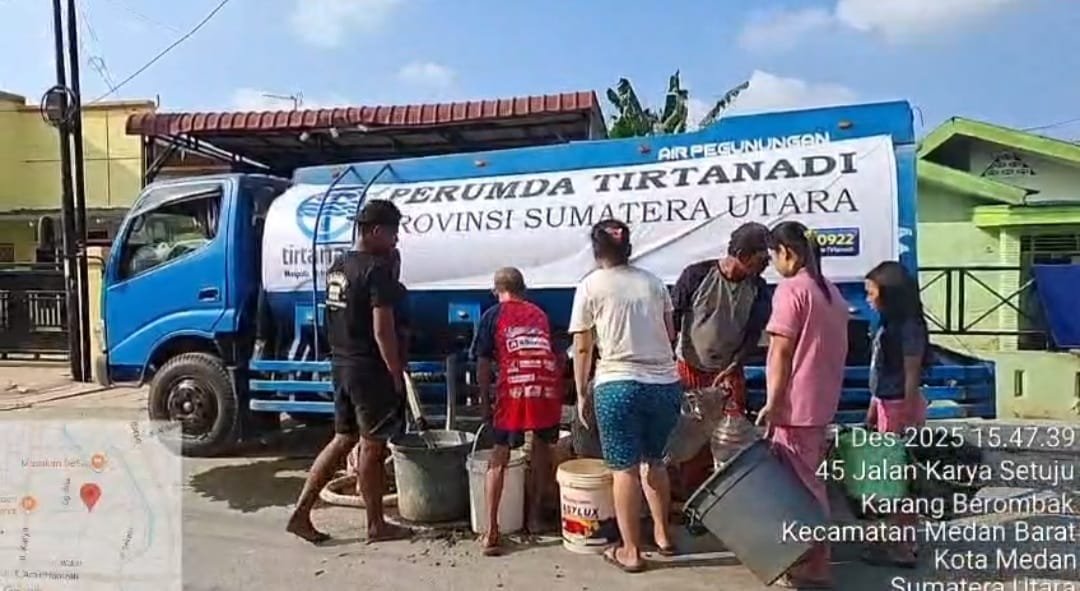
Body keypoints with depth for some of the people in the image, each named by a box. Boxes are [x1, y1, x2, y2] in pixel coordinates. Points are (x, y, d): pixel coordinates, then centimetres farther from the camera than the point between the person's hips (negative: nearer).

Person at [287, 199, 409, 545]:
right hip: (370, 369, -8)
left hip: (341, 364, 8)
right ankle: (376, 525, 16)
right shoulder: (377, 269, -17)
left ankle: (301, 513, 17)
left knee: (343, 439, 16)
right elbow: (382, 330, -21)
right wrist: (397, 375, -16)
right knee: (373, 446, 3)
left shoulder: (337, 267, 11)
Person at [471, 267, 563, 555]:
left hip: (515, 388, -3)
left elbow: (483, 363, 8)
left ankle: (491, 531, 3)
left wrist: (484, 401, 16)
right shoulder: (540, 314, 23)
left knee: (500, 455, 8)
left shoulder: (493, 315, 13)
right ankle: (534, 516, 30)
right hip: (549, 385, 3)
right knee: (541, 448, 22)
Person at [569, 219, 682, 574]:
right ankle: (662, 534, 34)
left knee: (625, 468, 7)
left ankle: (631, 551, 15)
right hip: (666, 384, 4)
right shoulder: (653, 282, 11)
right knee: (654, 460, 22)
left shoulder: (590, 286, 1)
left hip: (618, 386, -4)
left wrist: (582, 394, 10)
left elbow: (582, 349, 1)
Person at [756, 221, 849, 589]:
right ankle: (812, 555, 27)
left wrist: (772, 402, -15)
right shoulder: (830, 291, 13)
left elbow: (781, 353, -17)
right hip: (822, 401, 9)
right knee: (807, 478, 17)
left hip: (796, 403, -9)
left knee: (799, 483, 0)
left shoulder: (791, 289, -14)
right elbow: (834, 350, 18)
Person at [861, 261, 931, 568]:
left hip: (902, 407, -9)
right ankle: (900, 540, 26)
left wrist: (907, 421, -19)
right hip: (886, 405, 9)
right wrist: (873, 408, 19)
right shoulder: (887, 325, 9)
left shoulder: (909, 327, -17)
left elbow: (912, 378, -19)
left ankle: (902, 548, 9)